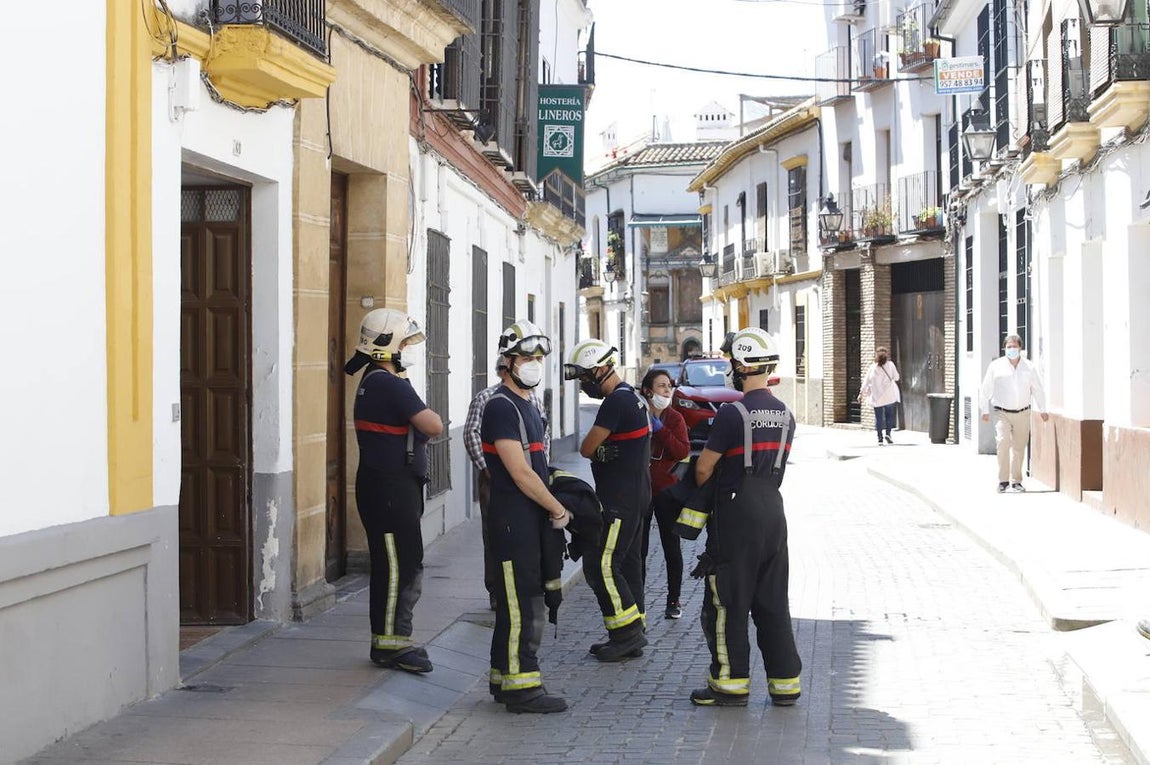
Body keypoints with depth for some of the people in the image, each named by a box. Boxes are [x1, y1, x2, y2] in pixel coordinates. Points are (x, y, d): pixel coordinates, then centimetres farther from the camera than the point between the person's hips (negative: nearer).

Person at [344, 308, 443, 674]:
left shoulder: (372, 383, 16)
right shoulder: (391, 385, -18)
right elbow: (433, 427, -19)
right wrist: (431, 416, 0)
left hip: (386, 486, 11)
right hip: (391, 488, -11)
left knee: (396, 564, 15)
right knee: (399, 565, -6)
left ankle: (393, 639, 21)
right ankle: (390, 643, -1)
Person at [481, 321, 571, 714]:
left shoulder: (526, 405, 17)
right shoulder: (501, 407, -15)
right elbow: (520, 474, -19)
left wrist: (553, 507, 11)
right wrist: (558, 509, -10)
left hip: (534, 517, 10)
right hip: (513, 519, -10)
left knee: (530, 602, 14)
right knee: (520, 604, -7)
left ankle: (505, 679, 22)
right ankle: (520, 686, -2)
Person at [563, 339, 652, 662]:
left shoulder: (616, 402, -19)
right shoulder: (632, 398, 15)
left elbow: (587, 449, -16)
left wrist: (593, 446, 3)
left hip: (620, 500, -11)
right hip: (633, 496, 11)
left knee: (600, 566, -8)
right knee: (627, 563, 13)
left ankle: (627, 632, -4)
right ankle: (632, 637, 19)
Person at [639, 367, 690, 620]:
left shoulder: (674, 419, 0)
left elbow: (683, 452, -13)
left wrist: (660, 429, -19)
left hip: (666, 490, 0)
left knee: (671, 547, 5)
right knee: (638, 548, 5)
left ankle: (673, 601, 13)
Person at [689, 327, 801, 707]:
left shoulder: (732, 413, -15)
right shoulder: (785, 415, 7)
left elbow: (704, 467, -8)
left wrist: (700, 491, 12)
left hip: (737, 514, -7)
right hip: (773, 511, 7)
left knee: (728, 602, 2)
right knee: (772, 602, 12)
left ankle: (732, 682, 6)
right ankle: (785, 682, 13)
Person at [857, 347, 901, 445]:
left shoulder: (872, 367, 2)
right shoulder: (890, 364, -1)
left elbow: (866, 381, 0)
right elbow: (896, 377, 5)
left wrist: (861, 393, 3)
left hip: (877, 397, 1)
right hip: (889, 396, -1)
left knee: (878, 417, 4)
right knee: (889, 415, 11)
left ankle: (880, 438, 0)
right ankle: (888, 433, -7)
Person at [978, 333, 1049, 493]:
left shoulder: (1029, 367, 6)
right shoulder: (996, 366, 1)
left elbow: (1037, 390, 16)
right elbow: (985, 390, 5)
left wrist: (1042, 410, 19)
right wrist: (985, 410, 3)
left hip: (1022, 414, 2)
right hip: (1002, 413, -2)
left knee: (1019, 447, 5)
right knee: (1002, 441, -20)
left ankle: (1016, 481, 17)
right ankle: (1003, 481, -15)